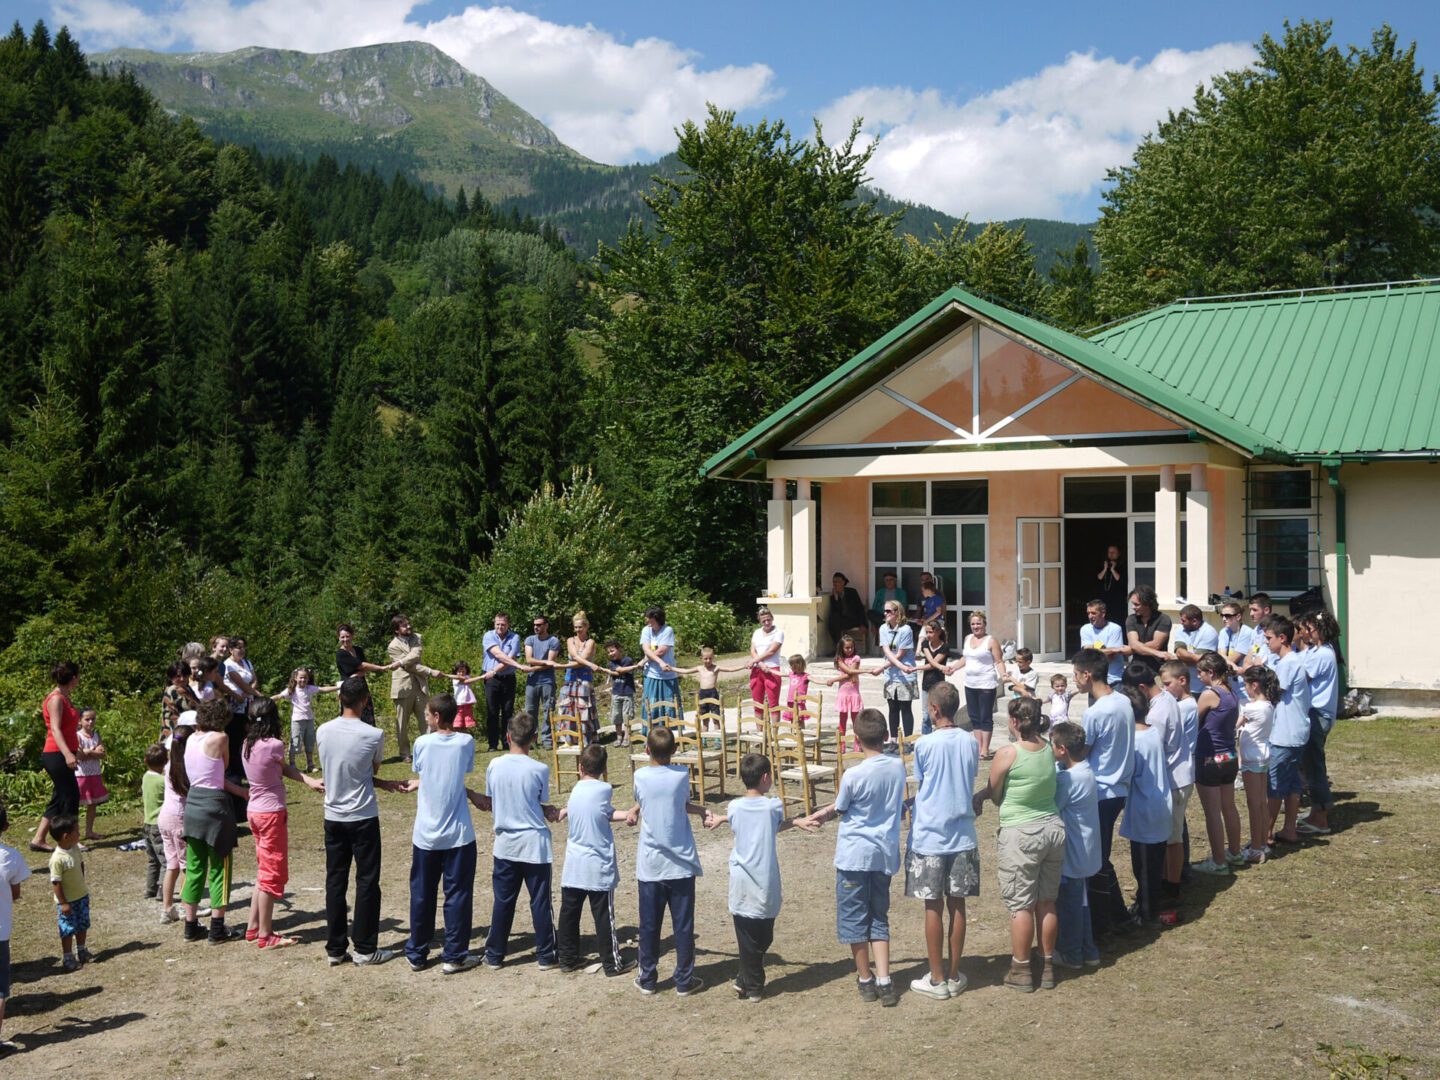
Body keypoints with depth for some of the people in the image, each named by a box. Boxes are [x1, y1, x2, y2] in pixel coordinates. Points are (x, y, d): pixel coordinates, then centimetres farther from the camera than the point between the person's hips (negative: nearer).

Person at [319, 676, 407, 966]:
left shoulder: (323, 732, -2)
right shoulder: (373, 735, -15)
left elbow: (332, 770, 7)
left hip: (333, 817, 4)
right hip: (363, 817, -4)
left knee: (335, 882, 10)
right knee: (367, 882, 5)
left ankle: (335, 948, 15)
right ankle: (365, 949, 9)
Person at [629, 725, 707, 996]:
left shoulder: (640, 776, -7)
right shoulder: (682, 774, -8)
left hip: (650, 864, 1)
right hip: (681, 862, -1)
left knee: (649, 924, 11)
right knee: (683, 924, 7)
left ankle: (647, 979, 20)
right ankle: (684, 981, 14)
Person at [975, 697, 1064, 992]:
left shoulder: (1008, 752, -16)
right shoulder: (1048, 749, 1)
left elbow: (995, 795, -3)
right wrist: (984, 794, 8)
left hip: (1020, 835, -6)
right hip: (1053, 828, 6)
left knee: (1021, 904, 4)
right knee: (1046, 902, 15)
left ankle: (1021, 971, 13)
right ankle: (1047, 967, 25)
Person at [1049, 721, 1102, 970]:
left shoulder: (1067, 779, -25)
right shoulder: (1086, 771, 3)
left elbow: (1051, 808, -18)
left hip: (1072, 854, -9)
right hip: (1084, 851, 9)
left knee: (1067, 903, 6)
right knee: (1078, 901, 20)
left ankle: (1071, 954, 18)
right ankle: (1088, 951, 29)